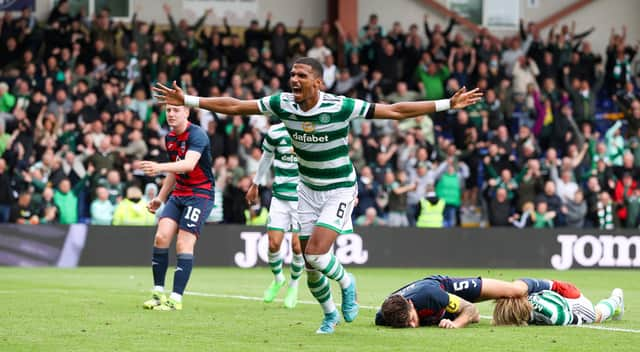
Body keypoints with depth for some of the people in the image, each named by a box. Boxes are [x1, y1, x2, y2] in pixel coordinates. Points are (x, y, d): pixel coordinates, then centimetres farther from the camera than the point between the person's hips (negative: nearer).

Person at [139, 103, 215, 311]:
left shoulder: (197, 135, -17)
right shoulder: (170, 138, 10)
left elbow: (189, 164, -34)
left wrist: (160, 168, -48)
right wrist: (161, 197, 22)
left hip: (200, 194, -7)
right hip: (178, 193, 7)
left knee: (184, 244, -13)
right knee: (161, 237, -8)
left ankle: (176, 299, -10)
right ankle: (158, 293, -2)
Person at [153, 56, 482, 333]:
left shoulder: (340, 107, -23)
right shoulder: (283, 103, -12)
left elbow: (395, 111, -22)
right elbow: (233, 106, -5)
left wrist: (448, 104, -28)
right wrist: (186, 100, -6)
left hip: (339, 189, -4)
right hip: (307, 190, 5)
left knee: (315, 254, -19)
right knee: (311, 266, 6)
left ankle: (346, 283, 14)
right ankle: (330, 314, 32)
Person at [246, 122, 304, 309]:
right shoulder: (276, 132, -3)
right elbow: (266, 157, 15)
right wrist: (255, 184, 25)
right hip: (280, 197, 1)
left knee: (297, 245, -6)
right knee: (273, 244, -3)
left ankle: (294, 285, 19)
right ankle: (277, 278, 26)